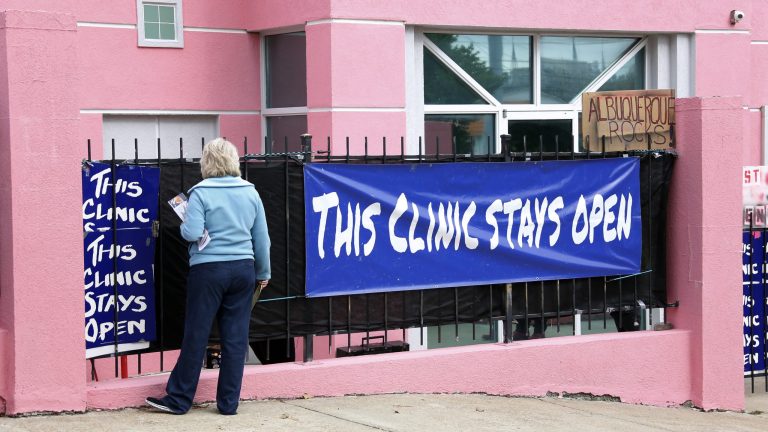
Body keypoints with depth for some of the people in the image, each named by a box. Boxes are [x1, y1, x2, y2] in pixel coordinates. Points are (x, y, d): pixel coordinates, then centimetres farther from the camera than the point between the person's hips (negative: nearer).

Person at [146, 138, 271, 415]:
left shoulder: (201, 192, -8)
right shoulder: (250, 192, 5)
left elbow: (191, 233, -16)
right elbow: (262, 238, 8)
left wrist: (184, 225, 7)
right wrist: (263, 273, 18)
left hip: (208, 270, -4)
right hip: (243, 269, 4)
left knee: (196, 336, 3)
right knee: (236, 338, 6)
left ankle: (179, 400, 12)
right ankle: (229, 402, 11)